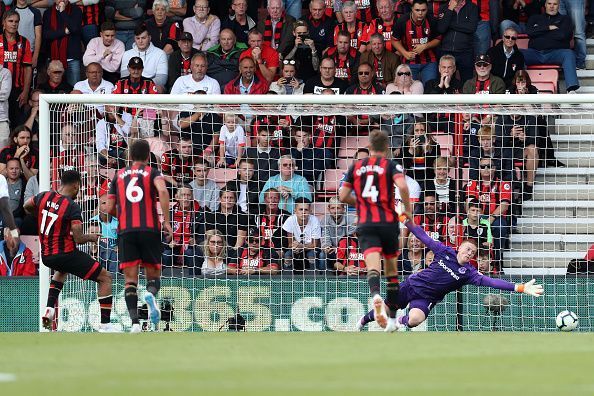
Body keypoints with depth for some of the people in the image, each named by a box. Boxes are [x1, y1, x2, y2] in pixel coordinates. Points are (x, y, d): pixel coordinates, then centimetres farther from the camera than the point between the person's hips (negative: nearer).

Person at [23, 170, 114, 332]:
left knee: (61, 271, 42)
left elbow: (26, 207, 22)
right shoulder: (72, 207, -17)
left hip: (46, 256, 7)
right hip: (65, 254, -7)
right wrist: (91, 237, 1)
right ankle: (105, 325, -5)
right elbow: (78, 238, -20)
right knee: (105, 278, 3)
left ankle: (49, 309, 25)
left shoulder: (44, 196, 1)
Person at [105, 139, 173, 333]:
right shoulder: (152, 172, 8)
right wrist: (166, 221, -13)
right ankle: (151, 294, -26)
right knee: (153, 274, 10)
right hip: (150, 228, -1)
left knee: (130, 279, 1)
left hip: (125, 230, 1)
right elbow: (162, 191, -14)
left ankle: (134, 321, -17)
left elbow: (110, 209, 15)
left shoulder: (119, 175, 16)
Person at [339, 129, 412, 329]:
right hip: (388, 222, 0)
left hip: (365, 224, 0)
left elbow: (343, 196, 12)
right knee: (391, 269, 17)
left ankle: (375, 294, -51)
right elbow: (402, 185, -16)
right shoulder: (391, 165, 3)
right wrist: (407, 209, -2)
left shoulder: (356, 167, 12)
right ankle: (392, 317, 21)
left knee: (373, 265, -18)